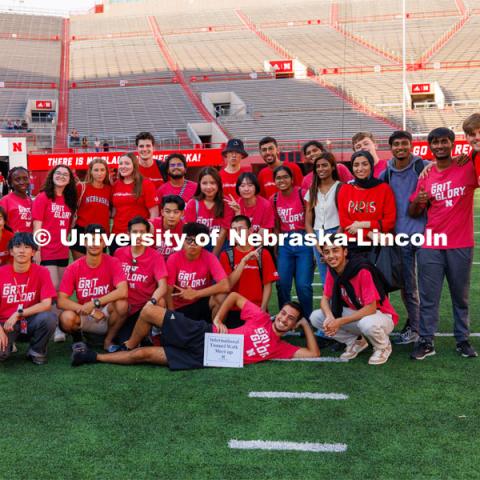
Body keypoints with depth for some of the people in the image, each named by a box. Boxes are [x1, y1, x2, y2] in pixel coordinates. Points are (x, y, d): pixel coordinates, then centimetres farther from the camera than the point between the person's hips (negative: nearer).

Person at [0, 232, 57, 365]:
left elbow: (46, 304, -16)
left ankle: (36, 351, -2)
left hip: (31, 321, 1)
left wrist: (18, 314, -20)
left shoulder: (41, 272, -7)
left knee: (49, 317, -33)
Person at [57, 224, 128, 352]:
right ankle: (77, 338, 6)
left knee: (121, 304, -32)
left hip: (107, 316, 0)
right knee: (66, 318, -33)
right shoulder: (73, 268, -8)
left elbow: (123, 291, -25)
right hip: (84, 317, 0)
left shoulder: (113, 263, -10)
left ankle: (108, 340, -3)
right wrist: (89, 311, -25)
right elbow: (61, 301, -14)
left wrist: (95, 303, -29)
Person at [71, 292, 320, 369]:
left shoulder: (281, 348, 6)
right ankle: (128, 345, 20)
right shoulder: (261, 318, 7)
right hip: (203, 334, 2)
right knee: (149, 310, -9)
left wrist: (306, 325, 2)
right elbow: (235, 296, 14)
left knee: (145, 355, -9)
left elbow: (313, 353, 0)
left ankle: (94, 357, 9)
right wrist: (218, 319, 3)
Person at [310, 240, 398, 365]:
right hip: (356, 314, 6)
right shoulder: (332, 271, -7)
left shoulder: (362, 270, -28)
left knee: (367, 323, -42)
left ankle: (383, 347, -5)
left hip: (381, 316, -6)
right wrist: (330, 317, -25)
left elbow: (370, 309, -28)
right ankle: (356, 342, 8)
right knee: (315, 317, -10)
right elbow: (325, 299, -2)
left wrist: (340, 322, -28)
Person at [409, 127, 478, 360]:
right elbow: (413, 213, 11)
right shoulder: (425, 175, 7)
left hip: (461, 246, -2)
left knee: (460, 296, 10)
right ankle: (426, 341, 10)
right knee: (428, 296, 3)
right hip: (430, 247, 2)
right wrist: (417, 201, -12)